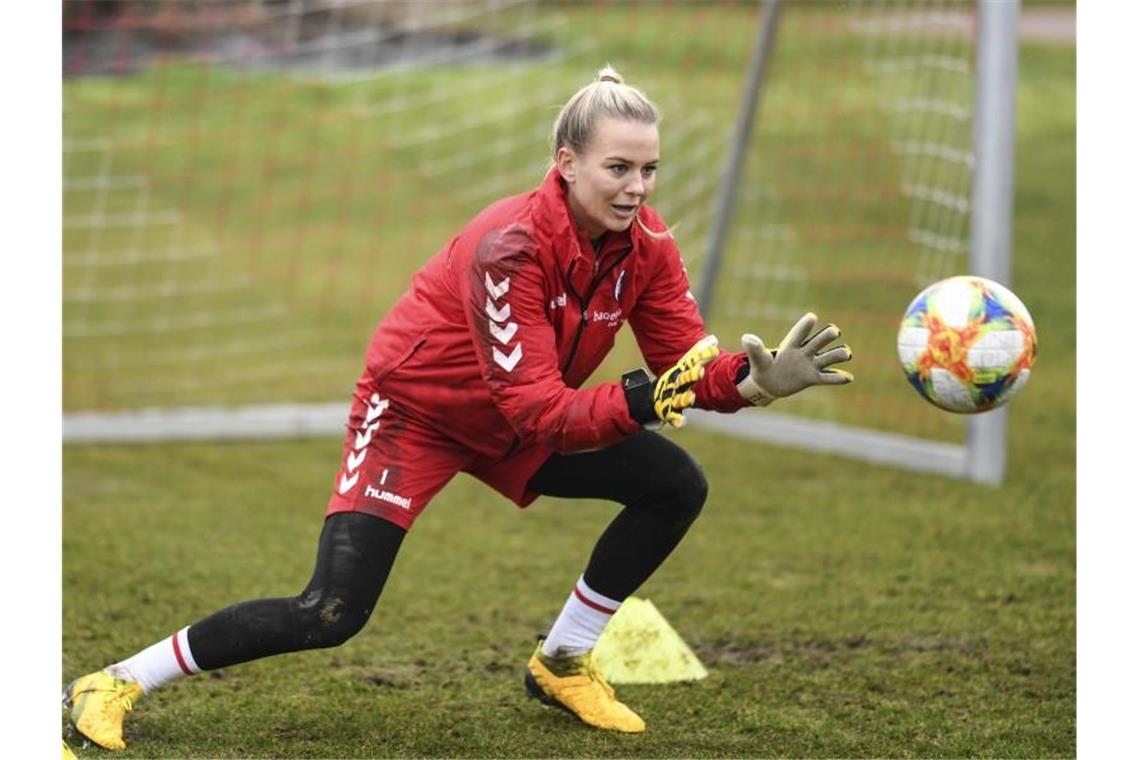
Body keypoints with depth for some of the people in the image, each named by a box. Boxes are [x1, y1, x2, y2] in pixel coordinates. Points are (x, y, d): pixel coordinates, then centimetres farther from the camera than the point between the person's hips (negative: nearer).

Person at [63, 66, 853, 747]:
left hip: (516, 423, 7)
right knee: (332, 614, -19)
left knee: (678, 486, -4)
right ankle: (115, 684, -6)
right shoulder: (510, 245, -33)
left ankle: (562, 662, 12)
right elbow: (537, 409, -36)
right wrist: (640, 401, -50)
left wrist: (754, 378, -33)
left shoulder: (646, 246, -13)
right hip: (416, 408, -7)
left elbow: (686, 361, -13)